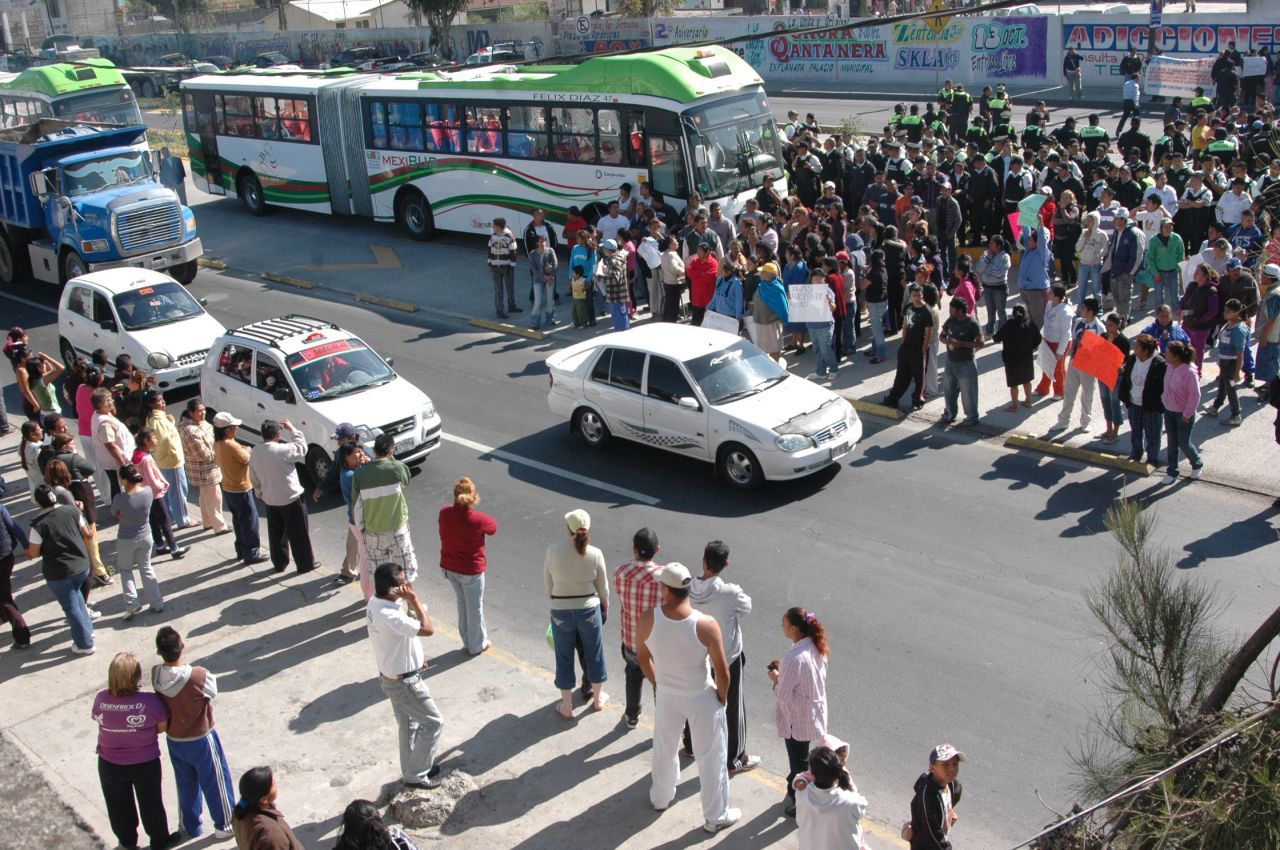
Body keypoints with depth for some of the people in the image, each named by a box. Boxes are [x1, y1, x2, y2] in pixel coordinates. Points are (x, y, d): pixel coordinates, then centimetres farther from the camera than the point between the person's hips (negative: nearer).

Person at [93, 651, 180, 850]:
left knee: (119, 805, 26)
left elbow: (97, 719, -3)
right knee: (150, 803, 22)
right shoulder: (150, 701, -29)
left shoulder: (100, 699, -22)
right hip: (145, 764, -2)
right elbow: (162, 727, -14)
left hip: (110, 765, 2)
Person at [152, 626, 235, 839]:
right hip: (201, 739, -4)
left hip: (174, 740, 4)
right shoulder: (198, 676, -32)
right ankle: (224, 825, 34)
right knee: (215, 781, 18)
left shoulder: (156, 674, -19)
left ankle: (191, 826, 41)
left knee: (186, 784, 25)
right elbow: (212, 691, -12)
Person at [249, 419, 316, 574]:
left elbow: (254, 478, 7)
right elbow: (301, 448, -6)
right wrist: (292, 429, 1)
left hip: (269, 500, 6)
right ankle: (305, 564, 17)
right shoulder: (282, 450, -23)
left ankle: (279, 563, 28)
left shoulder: (255, 452, -2)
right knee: (299, 533, 8)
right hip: (290, 498, -6)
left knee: (276, 533, 19)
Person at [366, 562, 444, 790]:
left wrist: (415, 657, 17)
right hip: (404, 682, -9)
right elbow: (428, 629, -34)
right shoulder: (389, 616, -36)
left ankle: (412, 769, 42)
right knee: (434, 722, 7)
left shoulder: (375, 604, -5)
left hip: (392, 675, 9)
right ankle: (415, 776, 18)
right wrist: (413, 599, -27)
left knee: (409, 725, 25)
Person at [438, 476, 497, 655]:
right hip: (471, 570, -5)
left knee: (462, 603, 25)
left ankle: (467, 640, 39)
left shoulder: (445, 513, -14)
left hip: (449, 567, 5)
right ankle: (477, 645, 31)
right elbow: (493, 527, -3)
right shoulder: (478, 519, -25)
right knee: (475, 607, 15)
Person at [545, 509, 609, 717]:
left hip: (561, 612, 0)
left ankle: (567, 707, 27)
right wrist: (605, 607, 15)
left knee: (564, 659, 16)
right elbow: (603, 587, -3)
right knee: (594, 654, 21)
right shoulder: (595, 554, -15)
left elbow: (547, 583, -5)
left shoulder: (553, 551, -17)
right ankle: (598, 698, 39)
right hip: (589, 610, 1)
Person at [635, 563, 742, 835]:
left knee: (664, 748, 27)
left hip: (666, 695, 3)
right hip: (702, 698, -3)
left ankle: (660, 797, 50)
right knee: (710, 757, 16)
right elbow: (722, 672, -19)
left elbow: (643, 657, -1)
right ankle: (716, 817, 30)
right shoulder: (706, 625, -27)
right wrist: (722, 697, 1)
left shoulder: (648, 621, -20)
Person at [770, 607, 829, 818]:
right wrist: (784, 669, 4)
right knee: (799, 755, 28)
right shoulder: (816, 647, -7)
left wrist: (776, 678, -9)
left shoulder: (793, 658, -33)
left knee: (799, 760, 13)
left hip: (797, 719, -8)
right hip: (814, 711, 8)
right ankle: (794, 789, 47)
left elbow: (784, 696, -26)